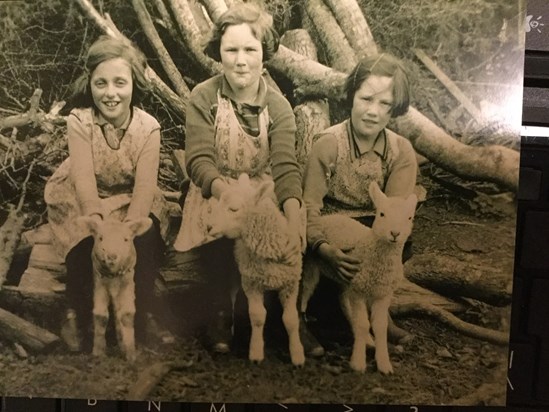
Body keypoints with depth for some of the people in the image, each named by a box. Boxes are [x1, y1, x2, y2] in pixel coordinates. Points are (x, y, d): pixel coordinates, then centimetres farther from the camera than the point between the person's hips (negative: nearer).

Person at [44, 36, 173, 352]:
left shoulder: (148, 127, -17)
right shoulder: (79, 120, -19)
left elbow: (145, 186, -24)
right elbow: (84, 181, -27)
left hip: (131, 201, 1)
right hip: (80, 202, -1)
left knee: (147, 240, -25)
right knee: (86, 245, -27)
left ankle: (145, 315, -3)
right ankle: (77, 315, 0)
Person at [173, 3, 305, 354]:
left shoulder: (278, 106, -6)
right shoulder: (203, 97, -8)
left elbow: (285, 167, -18)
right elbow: (199, 160, -17)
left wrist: (293, 219, -38)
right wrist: (231, 196, -38)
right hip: (215, 196, -1)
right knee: (224, 235, -27)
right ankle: (221, 317, -5)